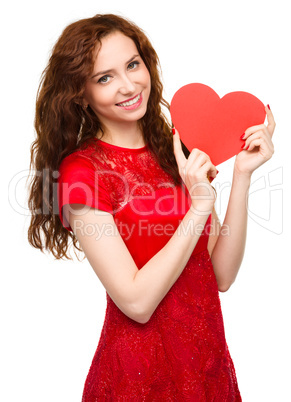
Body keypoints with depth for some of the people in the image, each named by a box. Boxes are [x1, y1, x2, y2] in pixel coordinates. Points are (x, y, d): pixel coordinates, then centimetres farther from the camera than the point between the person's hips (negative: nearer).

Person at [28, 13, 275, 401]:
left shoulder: (175, 151, 1)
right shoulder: (82, 170, -16)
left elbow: (222, 275, -4)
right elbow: (137, 303, -20)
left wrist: (242, 174, -12)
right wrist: (201, 204, -23)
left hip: (207, 355, 6)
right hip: (140, 369, -5)